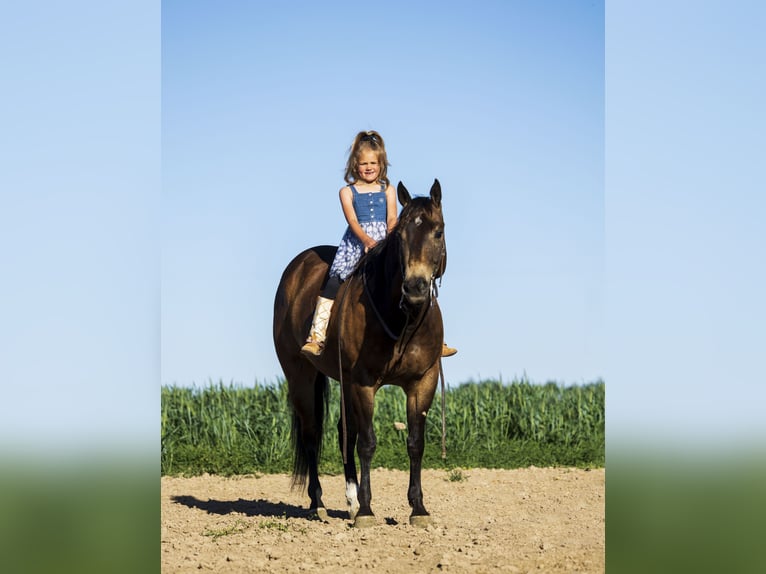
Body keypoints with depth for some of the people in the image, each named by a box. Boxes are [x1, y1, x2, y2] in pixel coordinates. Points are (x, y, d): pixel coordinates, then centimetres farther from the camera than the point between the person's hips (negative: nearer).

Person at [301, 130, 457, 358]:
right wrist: (367, 240, -26)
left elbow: (392, 219, 1)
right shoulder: (347, 192, 8)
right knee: (333, 283, -20)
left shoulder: (388, 190, 14)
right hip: (356, 243, -1)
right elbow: (352, 221, -6)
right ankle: (316, 337, -21)